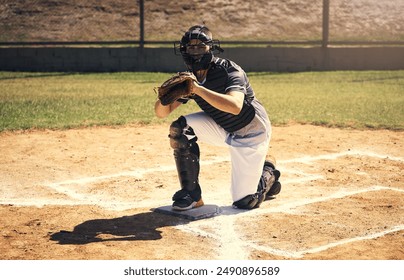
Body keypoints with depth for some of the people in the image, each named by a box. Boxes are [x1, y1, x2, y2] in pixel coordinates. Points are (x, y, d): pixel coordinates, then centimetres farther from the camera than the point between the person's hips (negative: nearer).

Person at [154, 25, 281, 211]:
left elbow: (235, 107, -46)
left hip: (251, 133, -6)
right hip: (223, 128, 6)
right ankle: (192, 195, -7)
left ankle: (268, 172, 25)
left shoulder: (229, 71, -27)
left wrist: (198, 89, -49)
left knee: (244, 202, -9)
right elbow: (161, 113, -10)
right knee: (179, 129, -18)